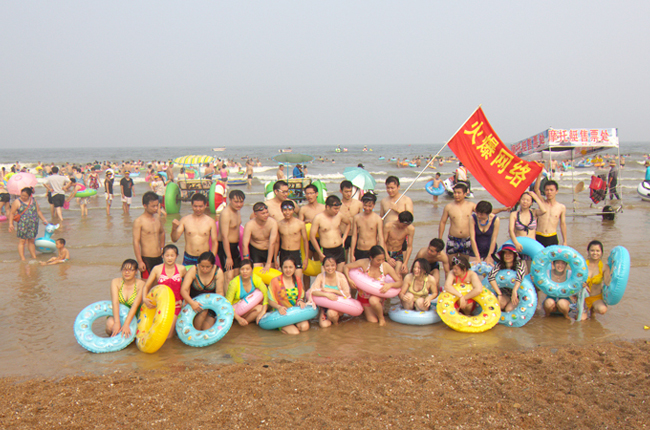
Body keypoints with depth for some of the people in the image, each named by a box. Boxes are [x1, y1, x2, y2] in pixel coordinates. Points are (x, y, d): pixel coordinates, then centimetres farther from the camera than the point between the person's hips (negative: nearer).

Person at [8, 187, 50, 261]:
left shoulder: (34, 200, 8)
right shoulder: (17, 202, -4)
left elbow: (38, 211, 18)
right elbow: (12, 213, -2)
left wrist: (44, 220, 17)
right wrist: (10, 224, -9)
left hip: (33, 224, 4)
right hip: (22, 224, -4)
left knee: (31, 241, 11)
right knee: (22, 241, 0)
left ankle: (34, 257, 18)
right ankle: (22, 258, 4)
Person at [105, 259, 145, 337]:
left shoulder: (141, 284, -12)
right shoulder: (115, 282, -7)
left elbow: (135, 306, -22)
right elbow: (115, 302, -21)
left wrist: (126, 324, -34)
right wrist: (117, 322, -35)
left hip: (133, 317, 0)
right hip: (118, 315, 0)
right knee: (110, 323, -33)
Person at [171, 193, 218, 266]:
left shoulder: (210, 222, -1)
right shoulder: (185, 220, 0)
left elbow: (214, 242, 2)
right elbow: (174, 239, -2)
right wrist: (174, 228, -21)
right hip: (188, 259, 0)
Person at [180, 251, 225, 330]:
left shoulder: (218, 272, -15)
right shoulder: (193, 270, -20)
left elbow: (219, 292, -11)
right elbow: (183, 290, -24)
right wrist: (192, 303, -41)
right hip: (195, 300, -1)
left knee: (207, 329, -13)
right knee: (203, 311, -33)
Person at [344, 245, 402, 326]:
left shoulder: (386, 266, -21)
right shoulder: (364, 263, -22)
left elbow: (399, 283, -16)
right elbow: (346, 267, -11)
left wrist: (390, 284, -36)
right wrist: (349, 280, -25)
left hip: (378, 295, -1)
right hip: (364, 295, 1)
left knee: (373, 300, -37)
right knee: (373, 321, -3)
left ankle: (381, 317, -4)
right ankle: (366, 311, 34)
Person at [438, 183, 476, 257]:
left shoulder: (471, 205, 1)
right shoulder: (448, 207, -2)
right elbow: (442, 222, 4)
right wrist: (439, 239, 3)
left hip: (467, 240, 1)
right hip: (453, 240, -1)